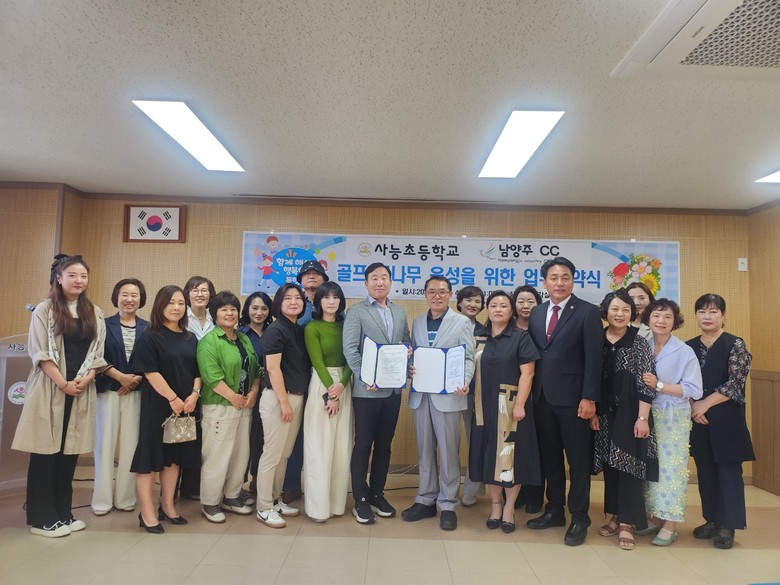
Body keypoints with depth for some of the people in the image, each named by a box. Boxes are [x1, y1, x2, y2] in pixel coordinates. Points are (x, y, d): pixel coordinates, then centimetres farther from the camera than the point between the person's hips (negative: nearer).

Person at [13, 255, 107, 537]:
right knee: (45, 452, 2)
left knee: (70, 452, 9)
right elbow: (40, 353, -7)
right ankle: (41, 517, 12)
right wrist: (63, 383, -14)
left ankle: (63, 513, 20)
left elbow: (98, 353, 8)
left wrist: (83, 381, -8)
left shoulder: (95, 313, 10)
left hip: (81, 391, 4)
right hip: (49, 390, -4)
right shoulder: (44, 310, -2)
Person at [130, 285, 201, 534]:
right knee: (150, 456, 1)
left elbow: (197, 371, 10)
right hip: (157, 405, -6)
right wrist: (173, 398, -16)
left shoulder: (190, 338, 10)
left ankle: (167, 507, 25)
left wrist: (194, 394, -6)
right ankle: (147, 513, 10)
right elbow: (150, 372, -14)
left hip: (185, 406, 6)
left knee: (174, 457, 13)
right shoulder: (150, 337, -7)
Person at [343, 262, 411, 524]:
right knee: (363, 445, 3)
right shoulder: (356, 311, -4)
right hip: (367, 389, -5)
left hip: (393, 388, 5)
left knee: (384, 444, 14)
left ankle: (377, 493, 28)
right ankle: (360, 500, 16)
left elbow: (407, 342, 17)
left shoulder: (400, 311, 13)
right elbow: (350, 349, -11)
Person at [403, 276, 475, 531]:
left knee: (448, 451, 3)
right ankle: (426, 500, 25)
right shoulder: (417, 323, 13)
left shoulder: (462, 322, 1)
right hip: (420, 395, 4)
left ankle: (447, 505, 15)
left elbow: (468, 358, -3)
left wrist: (464, 382, -20)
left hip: (447, 395, -4)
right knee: (425, 450, 12)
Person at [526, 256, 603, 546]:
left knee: (578, 460, 7)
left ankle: (579, 518, 20)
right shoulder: (536, 313, 10)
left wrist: (589, 398, -15)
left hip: (572, 398, -5)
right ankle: (554, 510, 30)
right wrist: (531, 392, 5)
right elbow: (533, 354, 10)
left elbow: (594, 358, -10)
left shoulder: (587, 312, -6)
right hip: (542, 397, 5)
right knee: (550, 457, 15)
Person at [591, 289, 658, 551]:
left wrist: (642, 418, -13)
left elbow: (645, 384, -9)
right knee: (610, 466, 11)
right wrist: (592, 412, 1)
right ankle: (616, 516, 24)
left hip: (630, 414, -3)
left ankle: (627, 524, 8)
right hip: (604, 415, 4)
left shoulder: (639, 342, -7)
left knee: (629, 466, 0)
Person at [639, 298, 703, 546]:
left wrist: (659, 386, -18)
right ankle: (655, 517, 23)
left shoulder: (684, 352, -6)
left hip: (673, 419, -4)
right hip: (646, 415, 4)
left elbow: (693, 390, -10)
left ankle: (670, 525, 9)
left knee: (671, 468, -2)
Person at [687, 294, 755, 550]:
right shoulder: (689, 347, 8)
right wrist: (693, 406, -8)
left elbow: (735, 383, -12)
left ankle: (728, 526, 12)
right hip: (697, 419, 4)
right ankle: (712, 520, 25)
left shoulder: (735, 344, -5)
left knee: (729, 471, 2)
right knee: (705, 471, 12)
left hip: (727, 418, -4)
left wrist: (705, 404, -15)